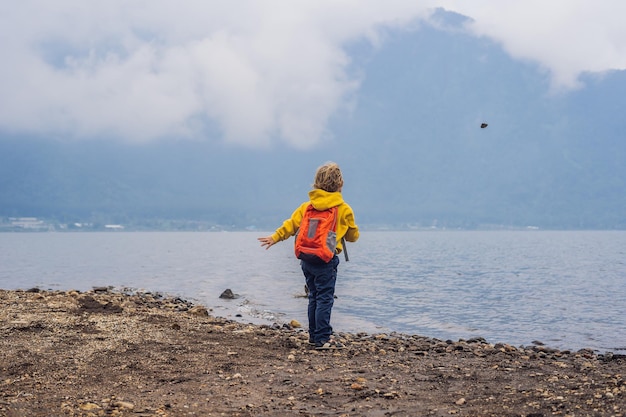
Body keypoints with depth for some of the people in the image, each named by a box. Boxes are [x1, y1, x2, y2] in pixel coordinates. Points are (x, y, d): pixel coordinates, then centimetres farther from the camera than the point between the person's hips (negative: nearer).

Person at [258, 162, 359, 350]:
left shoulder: (307, 206, 7)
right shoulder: (344, 209, -3)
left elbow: (291, 223, 5)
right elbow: (353, 236, 7)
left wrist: (275, 237, 15)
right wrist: (344, 233, 29)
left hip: (307, 258, 5)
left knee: (314, 297, 16)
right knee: (325, 299, -2)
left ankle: (314, 335, 23)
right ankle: (323, 339, -3)